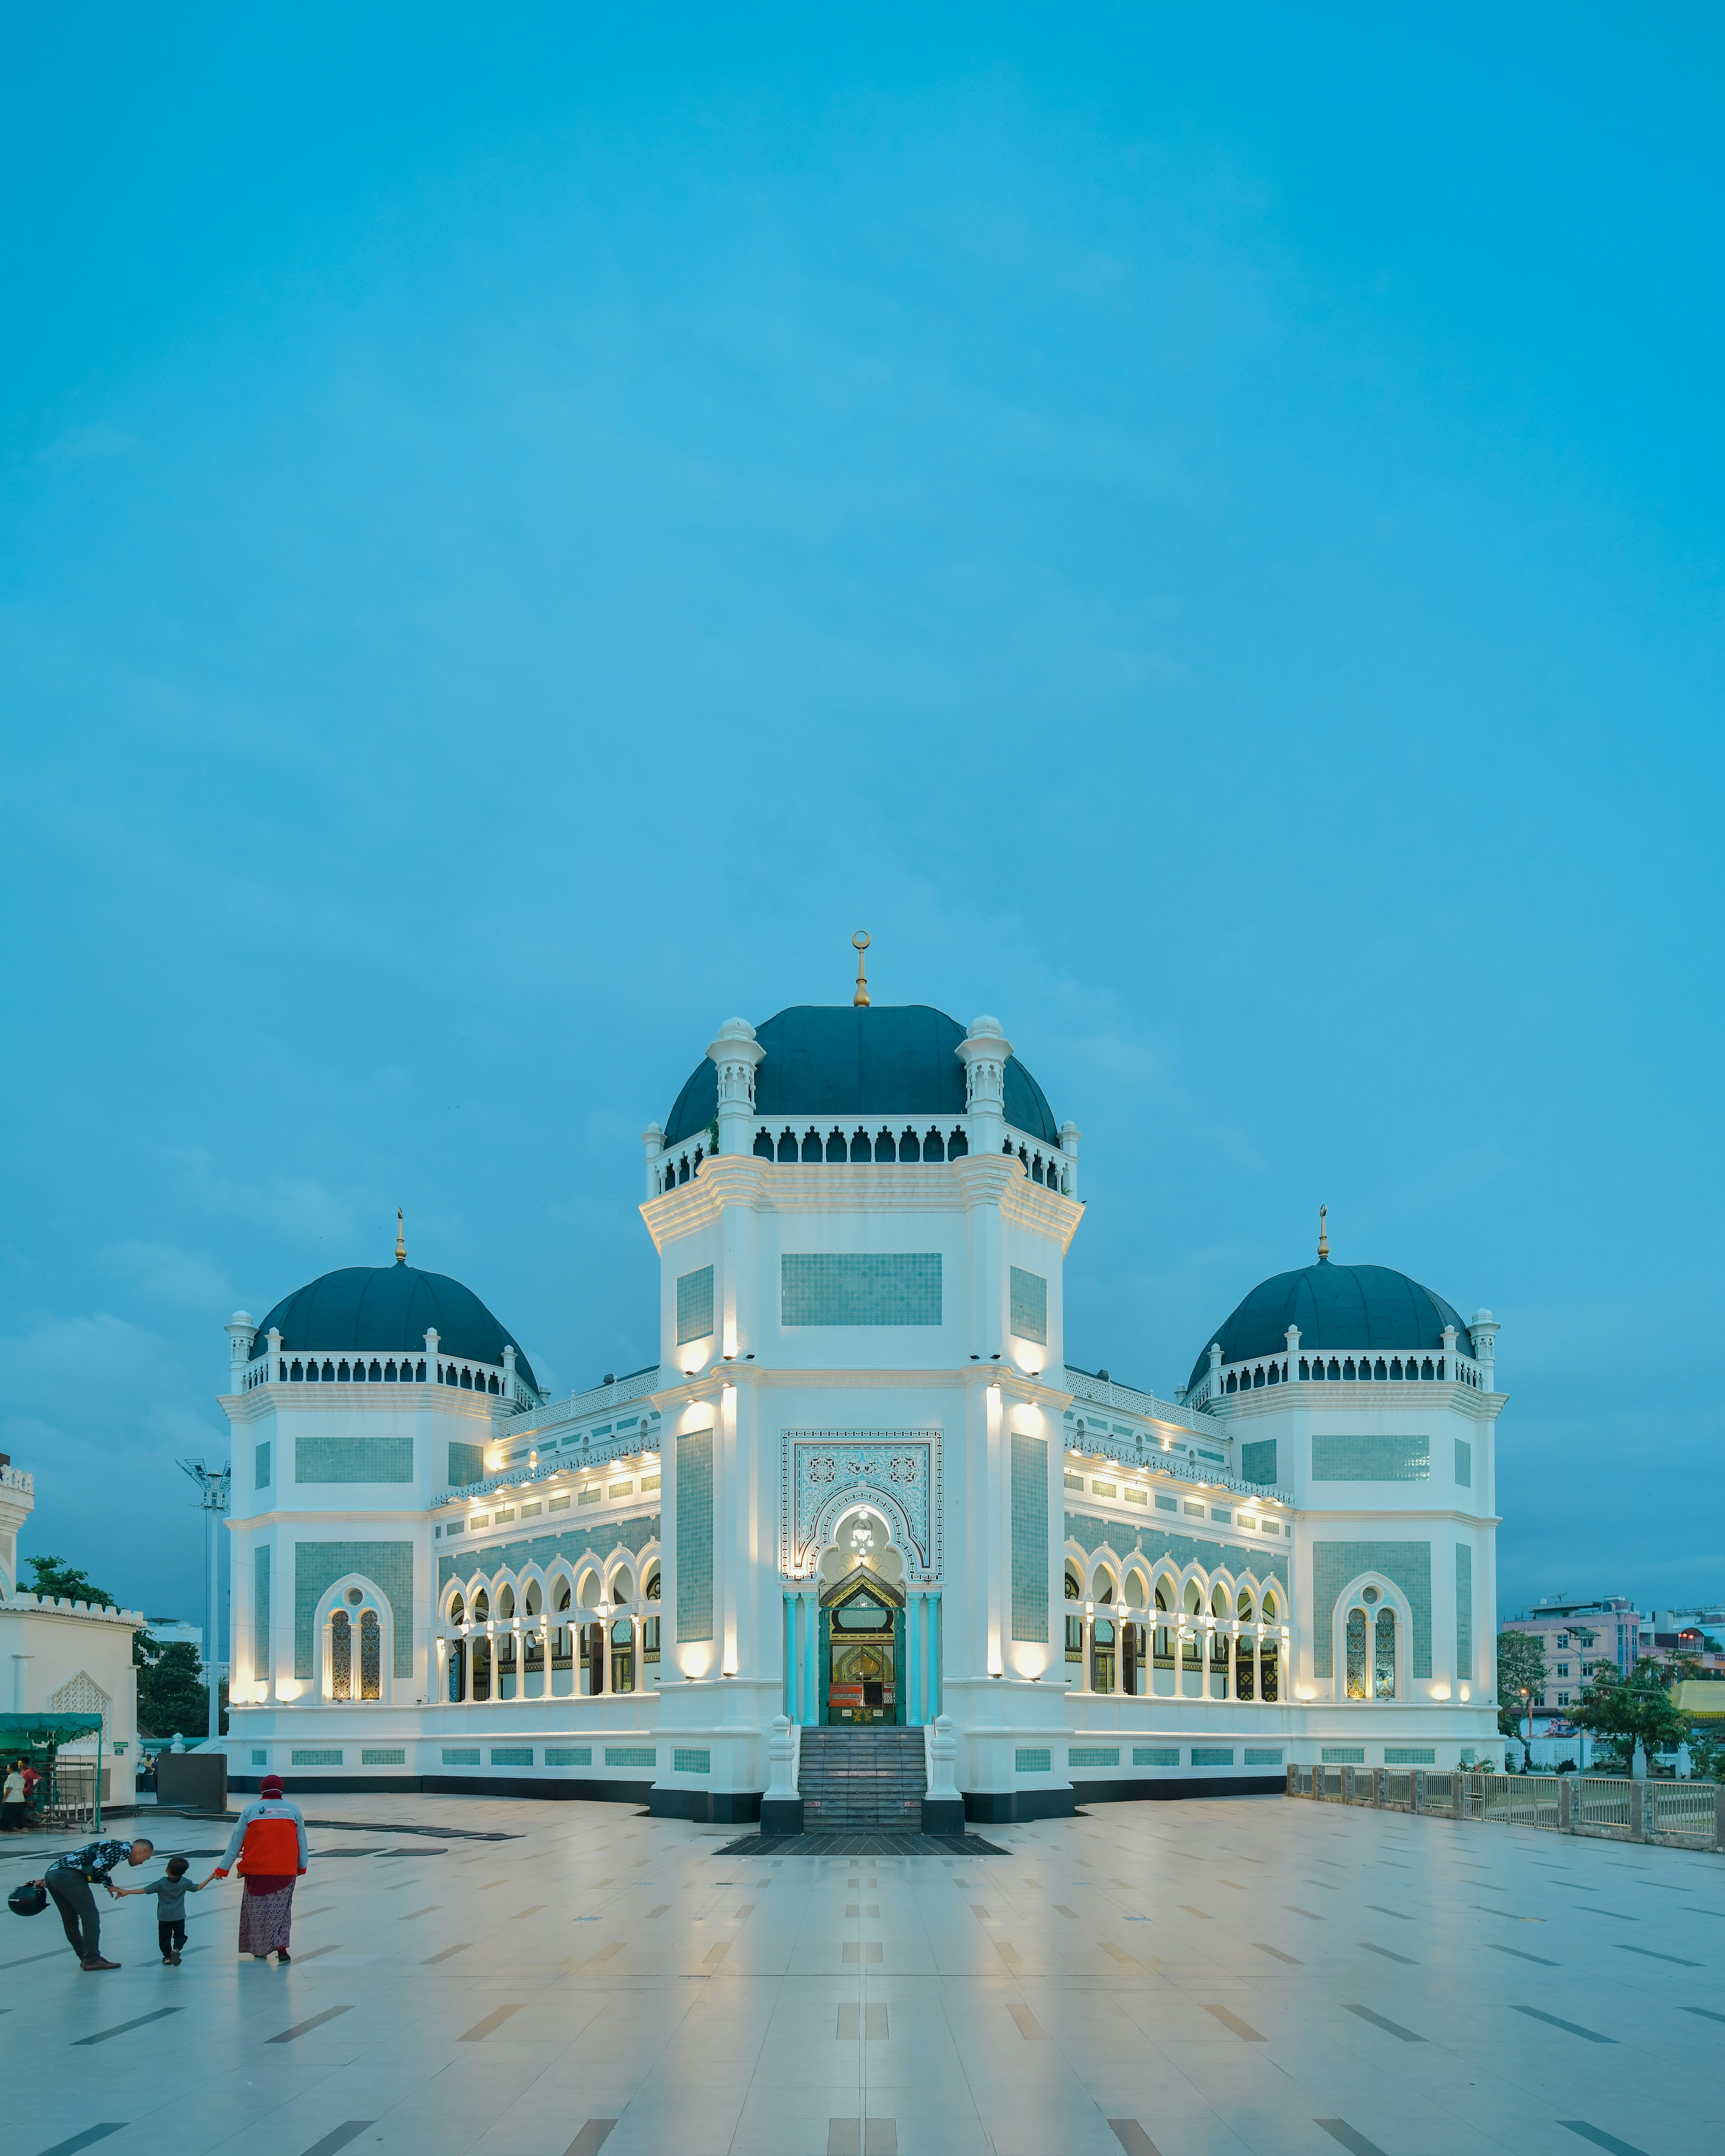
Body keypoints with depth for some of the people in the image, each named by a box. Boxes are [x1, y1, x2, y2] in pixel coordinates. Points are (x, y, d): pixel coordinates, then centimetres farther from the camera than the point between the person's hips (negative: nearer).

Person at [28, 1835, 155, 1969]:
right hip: (70, 1877, -10)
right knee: (91, 1918, -3)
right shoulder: (125, 1848, 4)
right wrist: (109, 1885, 6)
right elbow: (100, 1866, -11)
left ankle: (85, 1958, 25)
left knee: (71, 1921, 16)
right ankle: (92, 1960, -2)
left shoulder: (112, 1846, 31)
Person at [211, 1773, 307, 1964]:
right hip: (286, 1871, 1)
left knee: (258, 1911, 11)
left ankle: (260, 1949, 16)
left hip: (257, 1871, -1)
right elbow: (302, 1841, 11)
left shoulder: (251, 1810, 1)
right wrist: (302, 1865, 24)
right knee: (281, 1909, 10)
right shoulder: (294, 1810, 4)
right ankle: (280, 1946, -6)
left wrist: (223, 1869, 9)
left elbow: (236, 1842, 3)